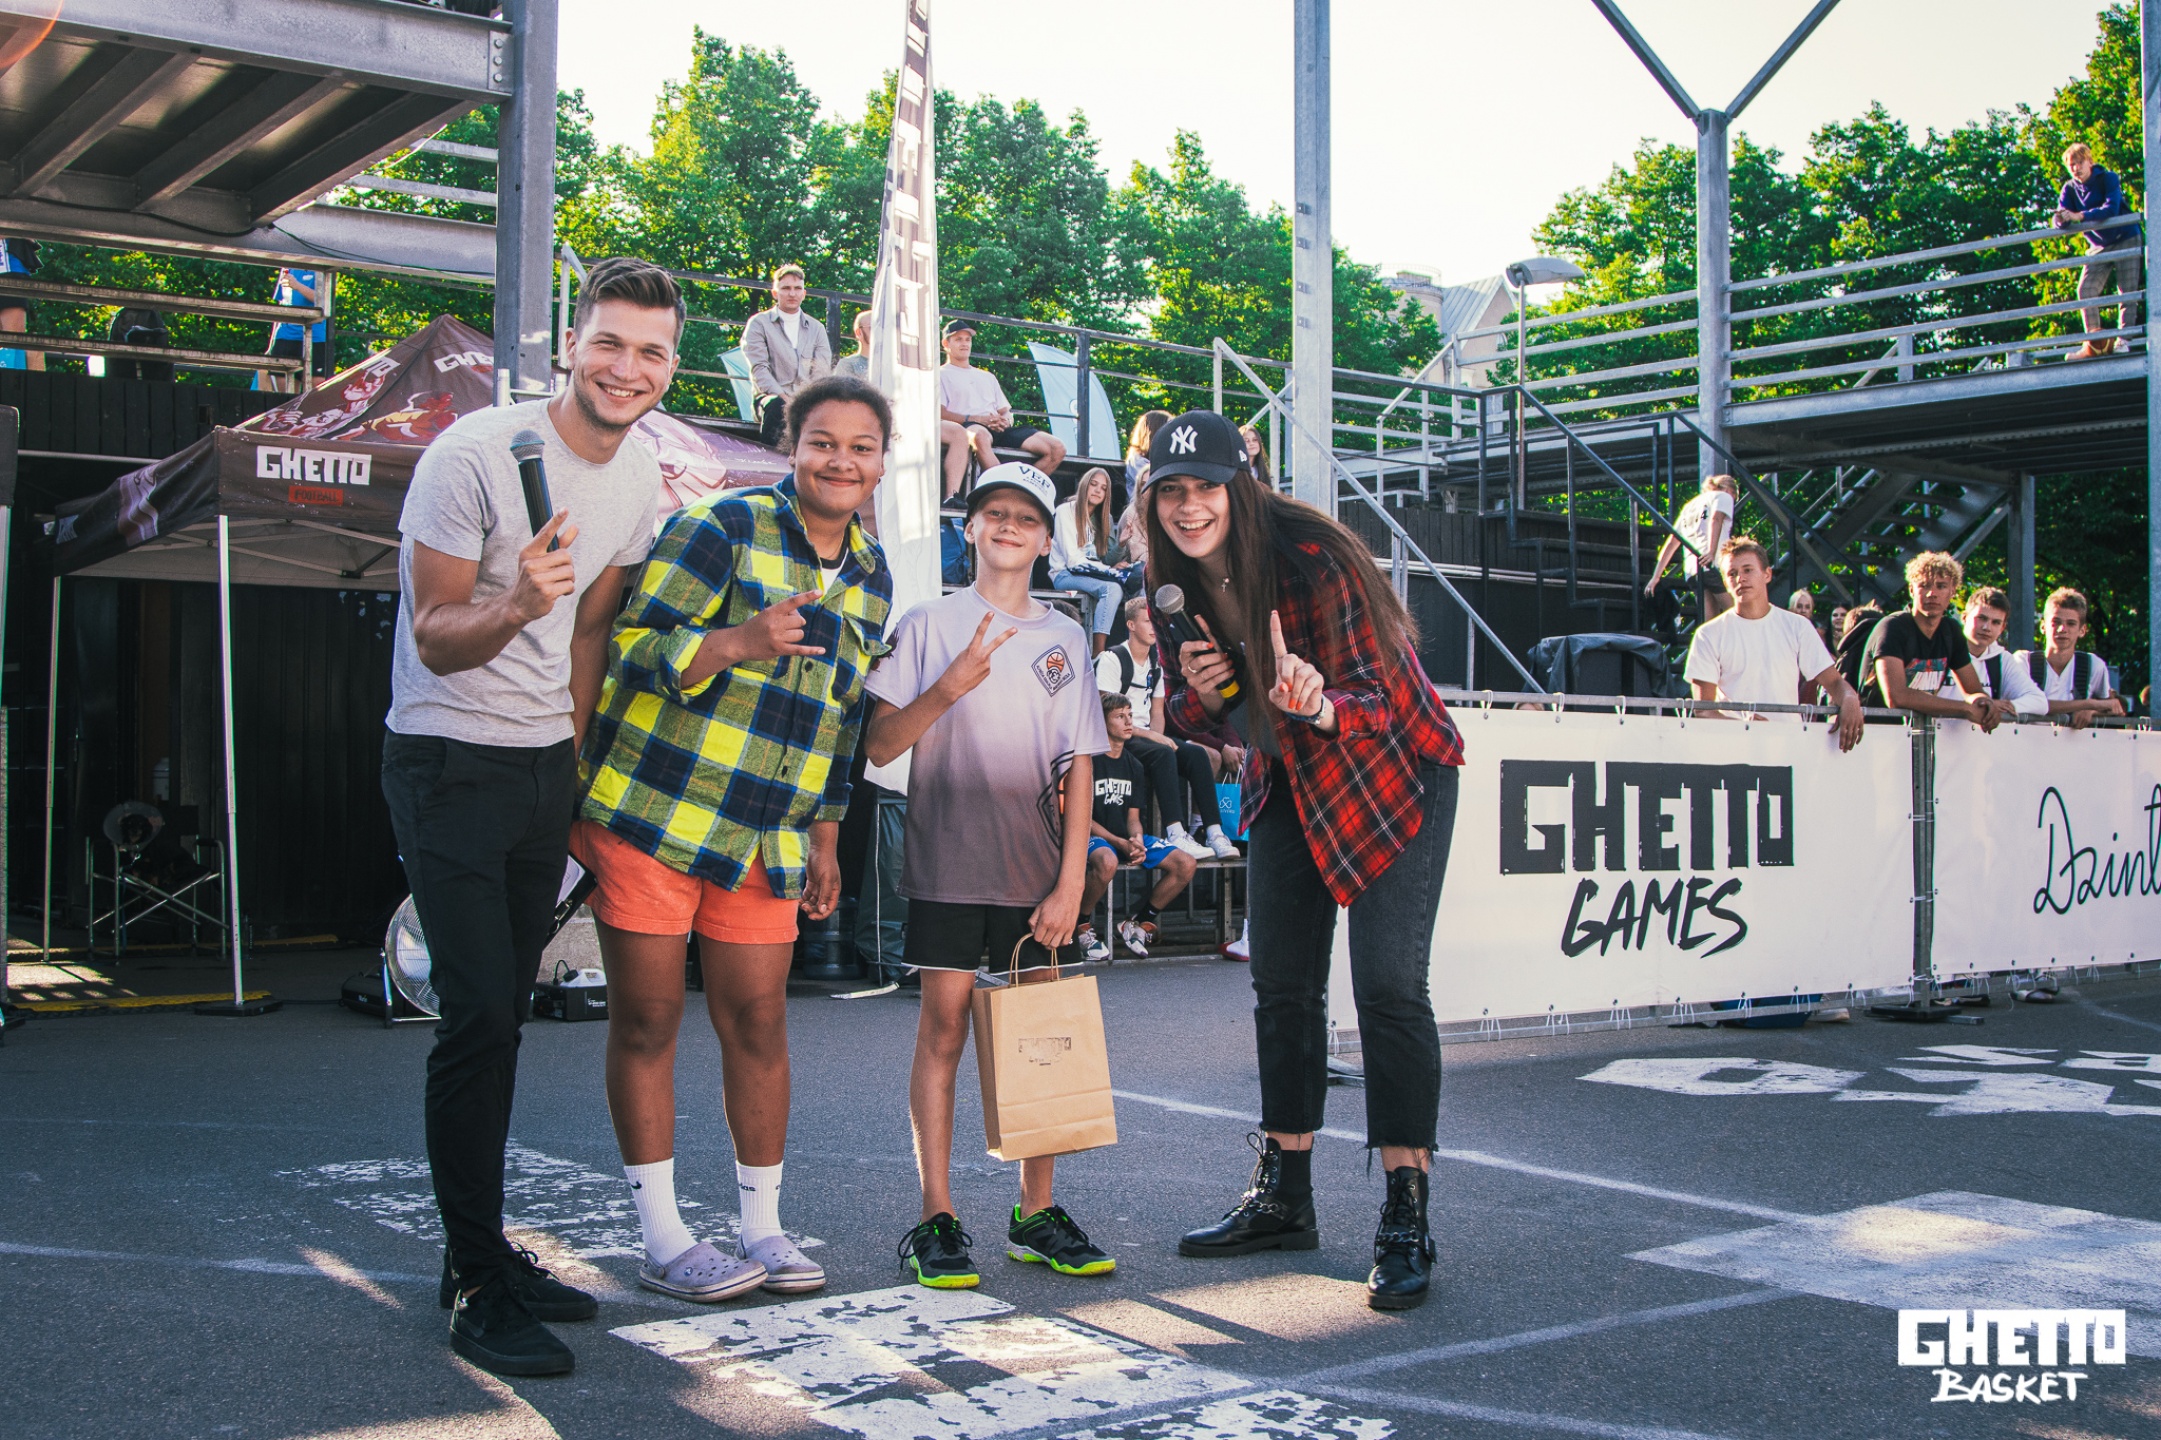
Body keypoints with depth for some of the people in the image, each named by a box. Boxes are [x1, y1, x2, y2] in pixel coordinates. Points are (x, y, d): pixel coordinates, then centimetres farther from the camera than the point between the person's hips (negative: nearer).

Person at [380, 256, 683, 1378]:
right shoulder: (475, 454, -17)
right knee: (479, 1016, -11)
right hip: (451, 765, -7)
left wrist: (576, 765, 15)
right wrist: (516, 608, -36)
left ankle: (484, 1253, 25)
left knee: (504, 1015, 13)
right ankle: (479, 1286, 1)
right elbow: (434, 638, -16)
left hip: (547, 766, 7)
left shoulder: (641, 483, 4)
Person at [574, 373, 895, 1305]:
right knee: (648, 1020, 2)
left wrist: (824, 837, 18)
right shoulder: (721, 527, -10)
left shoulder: (871, 577, 11)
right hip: (652, 808, -5)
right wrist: (739, 643, -29)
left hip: (765, 837, 5)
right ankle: (664, 1241, 11)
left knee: (758, 1024, 6)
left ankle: (762, 1227, 19)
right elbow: (628, 647, -14)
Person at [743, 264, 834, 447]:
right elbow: (759, 369, -3)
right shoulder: (759, 323, 9)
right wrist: (782, 397, -19)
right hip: (771, 397, -2)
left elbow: (822, 372, 8)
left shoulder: (816, 329, 18)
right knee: (777, 406, -39)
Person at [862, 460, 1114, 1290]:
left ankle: (1036, 1214, 13)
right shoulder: (929, 626, 4)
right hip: (948, 859, -2)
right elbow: (880, 745, -2)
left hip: (1038, 868, 3)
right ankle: (936, 1222, 4)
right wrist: (951, 686, -17)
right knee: (944, 1026, -2)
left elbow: (1079, 764, 7)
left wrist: (1071, 879, -1)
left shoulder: (1063, 638, 10)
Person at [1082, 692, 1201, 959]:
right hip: (1095, 836, -7)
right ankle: (1080, 927, -16)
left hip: (1128, 837, 7)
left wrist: (1136, 840, -12)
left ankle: (1135, 924, 3)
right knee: (1107, 862, -42)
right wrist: (1120, 843, -20)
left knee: (1185, 865, -11)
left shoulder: (1134, 766, 13)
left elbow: (1133, 816, 12)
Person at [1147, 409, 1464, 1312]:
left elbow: (1375, 691, -27)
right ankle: (1285, 1199, 23)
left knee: (1388, 986, -15)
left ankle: (1406, 1221, -9)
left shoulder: (1314, 560, -27)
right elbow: (1196, 719, 4)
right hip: (1287, 785, 7)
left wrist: (1322, 706, -49)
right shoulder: (1178, 584, -7)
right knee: (1282, 988, 10)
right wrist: (1199, 693, -20)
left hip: (1393, 776, -7)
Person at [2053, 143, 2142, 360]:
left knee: (2127, 293, -7)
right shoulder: (2070, 189, -2)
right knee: (2086, 290, -8)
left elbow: (2111, 208, -30)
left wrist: (2080, 216, -41)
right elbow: (2061, 221, -10)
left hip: (2126, 240, -5)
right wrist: (2062, 219, -36)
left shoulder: (2108, 179, -14)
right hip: (2099, 247, 5)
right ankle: (2095, 342, -6)